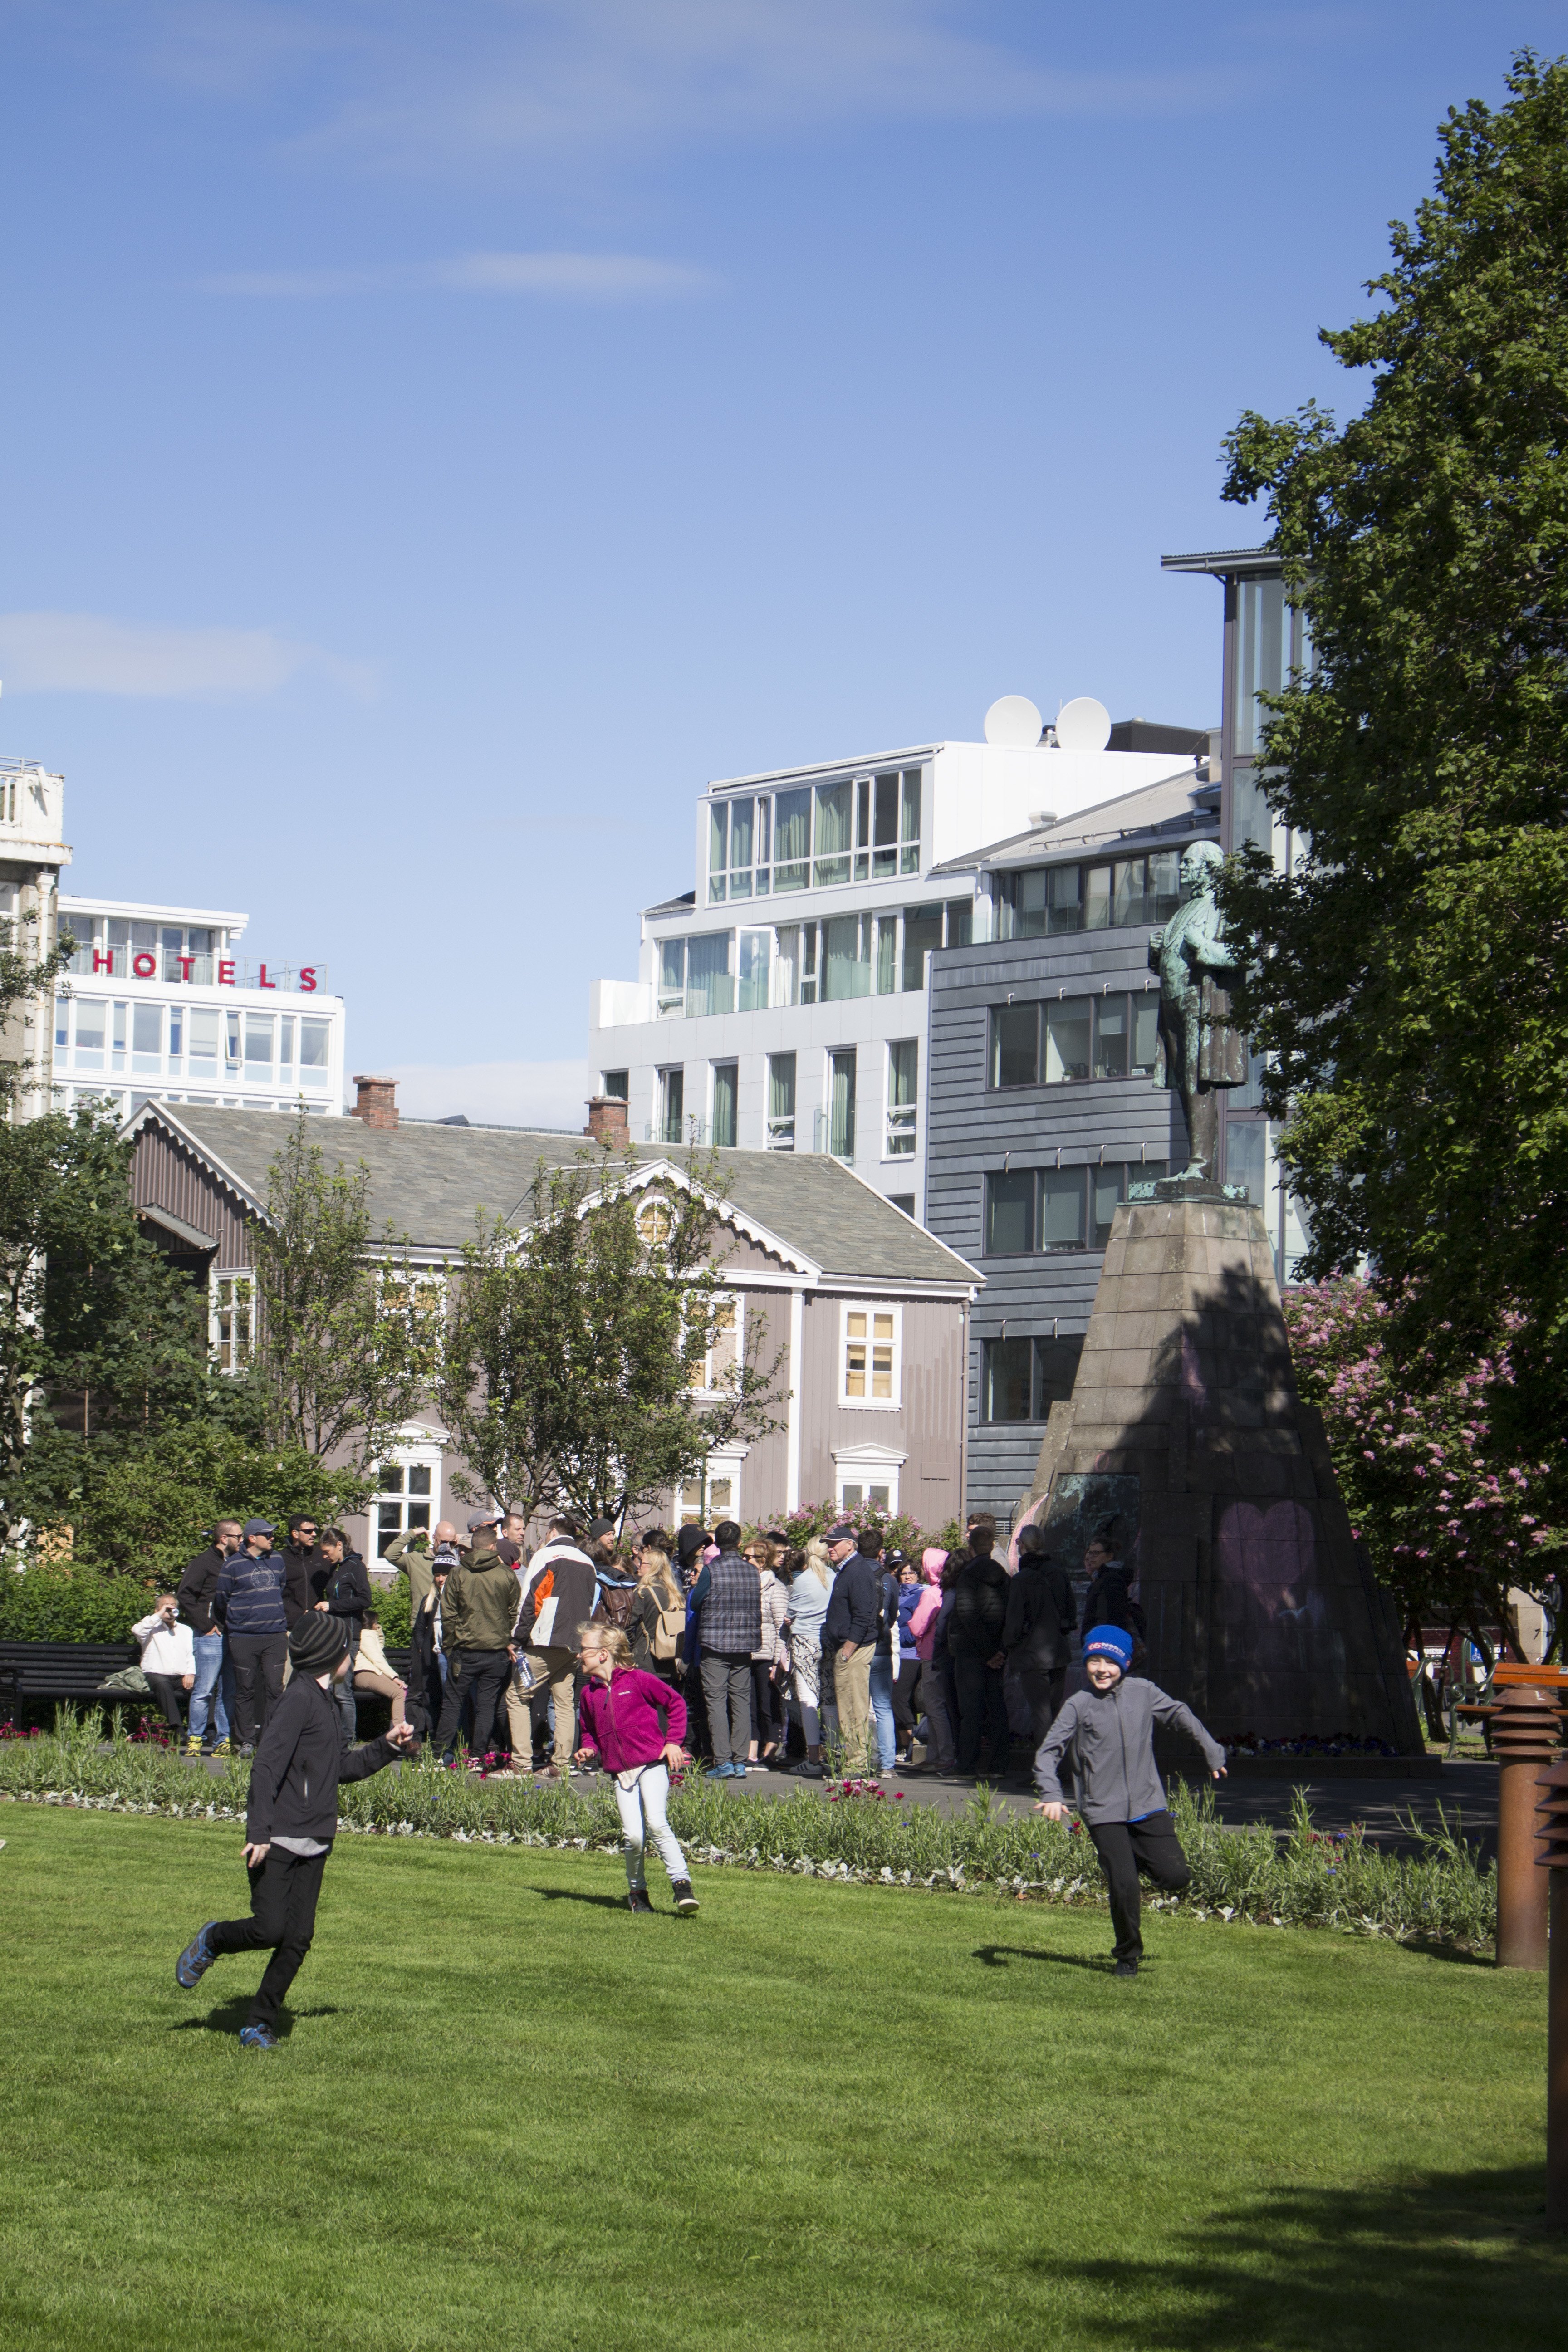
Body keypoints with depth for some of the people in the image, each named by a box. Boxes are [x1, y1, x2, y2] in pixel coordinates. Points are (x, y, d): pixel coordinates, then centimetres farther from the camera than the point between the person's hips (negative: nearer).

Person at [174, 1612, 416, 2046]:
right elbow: (267, 1767, -19)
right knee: (269, 1930, -13)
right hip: (278, 1843, -8)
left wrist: (388, 1746, 16)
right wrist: (260, 1832, -25)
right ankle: (211, 1941, 17)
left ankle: (260, 2023, 10)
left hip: (314, 1846, 8)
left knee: (298, 1939, 2)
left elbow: (342, 1768, 29)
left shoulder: (324, 1702, 17)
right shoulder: (298, 1700, -11)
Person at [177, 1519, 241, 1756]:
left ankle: (223, 1741, 11)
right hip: (211, 1637, -7)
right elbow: (185, 1596, -11)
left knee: (228, 1692, 7)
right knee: (204, 1690, -6)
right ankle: (195, 1739, 0)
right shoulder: (204, 1562, -5)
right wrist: (205, 1625, -13)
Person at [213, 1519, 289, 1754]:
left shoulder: (277, 1561, 12)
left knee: (274, 1688, -3)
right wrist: (230, 1628, 13)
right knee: (245, 1690, 2)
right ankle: (247, 1741, 7)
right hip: (243, 1639, -3)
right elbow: (221, 1600, 4)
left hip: (276, 1636, 3)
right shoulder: (233, 1565, -2)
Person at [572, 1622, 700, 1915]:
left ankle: (682, 1884, -15)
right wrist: (588, 1750, 3)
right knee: (633, 1836, -7)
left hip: (652, 1763, -4)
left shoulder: (637, 1680, -6)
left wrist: (673, 1741, -3)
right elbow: (590, 1731, 24)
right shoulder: (589, 1693, 9)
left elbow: (675, 1703, 4)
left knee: (656, 1823, -21)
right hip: (620, 1772, 4)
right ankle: (637, 1891, 14)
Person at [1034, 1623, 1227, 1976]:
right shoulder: (1079, 1705, -4)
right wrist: (1051, 1795, -20)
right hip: (1105, 1813, -3)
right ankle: (1127, 1956, 11)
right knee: (1124, 1887, -12)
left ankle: (1142, 1862, 25)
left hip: (1149, 1805, 3)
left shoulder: (1143, 1692, 3)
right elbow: (1048, 1752, -5)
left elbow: (1179, 1714, 20)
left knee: (1176, 1876, -8)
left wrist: (1212, 1751, 26)